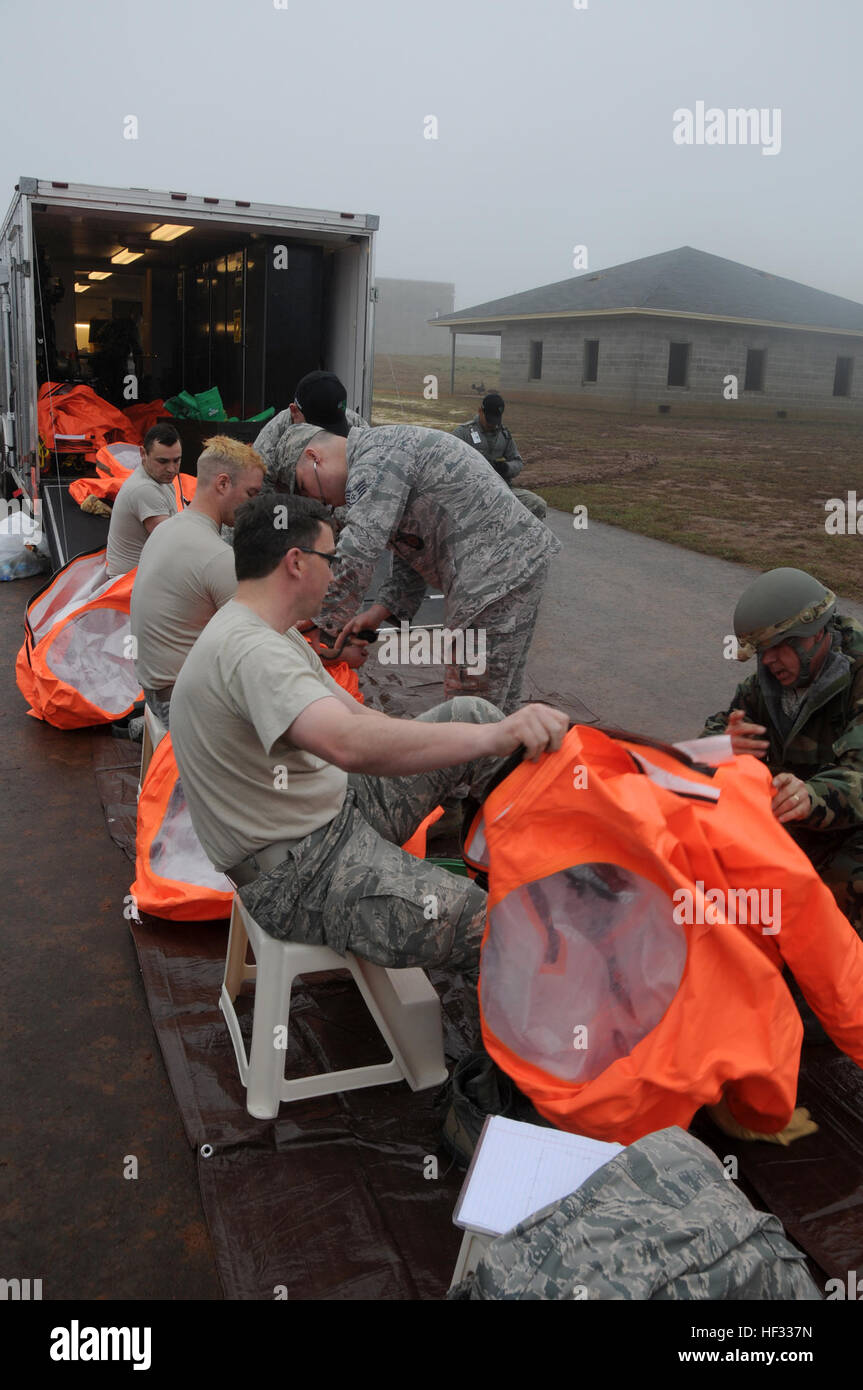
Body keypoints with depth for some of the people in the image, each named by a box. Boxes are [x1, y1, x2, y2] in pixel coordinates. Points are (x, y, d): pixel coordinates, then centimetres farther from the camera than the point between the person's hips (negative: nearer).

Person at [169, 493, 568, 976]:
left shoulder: (267, 633, 10)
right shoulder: (249, 650, -25)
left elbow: (356, 714, 14)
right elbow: (351, 744, -42)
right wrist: (494, 736, -45)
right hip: (298, 872, -10)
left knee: (470, 713, 5)